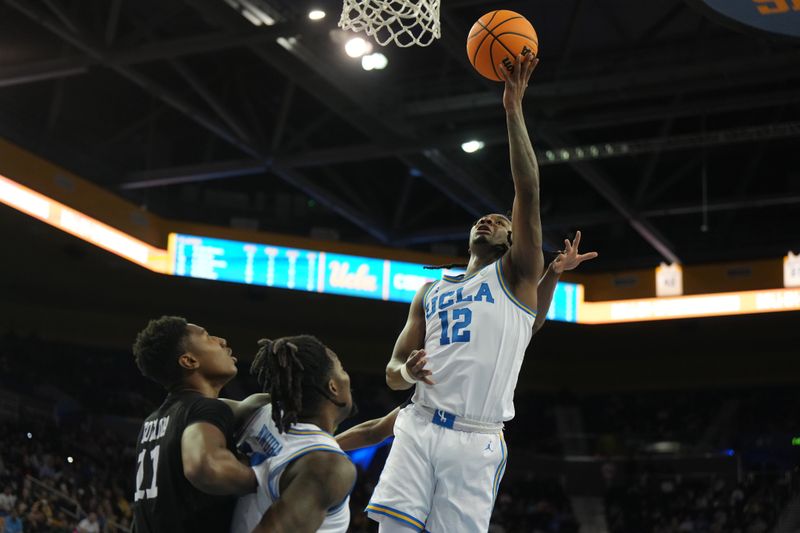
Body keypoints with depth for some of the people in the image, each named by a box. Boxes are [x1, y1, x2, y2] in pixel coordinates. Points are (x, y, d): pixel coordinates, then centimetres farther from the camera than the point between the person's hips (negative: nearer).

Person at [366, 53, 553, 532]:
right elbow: (392, 371, 21)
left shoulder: (517, 276, 9)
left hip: (476, 442, -3)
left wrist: (513, 108, -9)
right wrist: (406, 372, -5)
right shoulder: (431, 293, 23)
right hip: (420, 426, 3)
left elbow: (529, 194, -5)